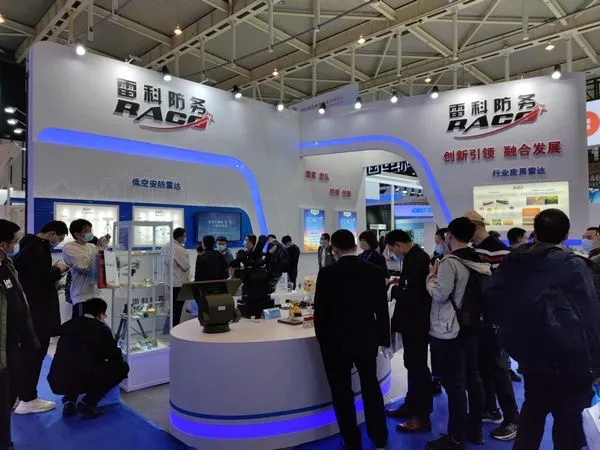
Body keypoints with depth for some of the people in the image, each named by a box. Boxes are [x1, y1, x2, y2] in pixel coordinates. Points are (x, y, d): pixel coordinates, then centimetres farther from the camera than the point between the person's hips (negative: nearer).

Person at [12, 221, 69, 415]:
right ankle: (27, 400, 11)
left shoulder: (32, 245, 12)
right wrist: (58, 270, -9)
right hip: (37, 309, -10)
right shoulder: (35, 249, -20)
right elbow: (43, 278, -25)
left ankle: (20, 394, 29)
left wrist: (52, 270, 5)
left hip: (33, 306, 10)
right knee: (35, 352, 0)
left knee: (28, 351, 18)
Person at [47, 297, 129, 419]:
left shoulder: (68, 324, 17)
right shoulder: (101, 328, 1)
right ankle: (87, 404, 2)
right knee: (122, 366, 9)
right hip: (81, 381, -6)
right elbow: (115, 355, 9)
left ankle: (69, 401, 17)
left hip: (57, 382, 7)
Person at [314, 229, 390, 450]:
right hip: (367, 338, 4)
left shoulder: (327, 273, -14)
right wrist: (383, 338, 10)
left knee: (342, 393, 12)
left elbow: (320, 311, -10)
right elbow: (382, 309, -1)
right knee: (371, 387, 21)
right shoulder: (375, 271, -6)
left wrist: (322, 339, 5)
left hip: (335, 341, -3)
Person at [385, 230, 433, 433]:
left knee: (418, 366, 1)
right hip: (414, 320, 10)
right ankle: (411, 404, 34)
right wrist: (398, 283, 6)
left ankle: (422, 417, 14)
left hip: (417, 322, -10)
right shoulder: (416, 256, 8)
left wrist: (392, 289, -13)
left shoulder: (416, 260, -24)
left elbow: (411, 295, -27)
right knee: (413, 364, 19)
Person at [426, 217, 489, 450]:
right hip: (470, 327, 8)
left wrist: (431, 276, -2)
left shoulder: (450, 262, -18)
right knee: (473, 378, 16)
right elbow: (480, 292, 14)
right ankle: (475, 428, 30)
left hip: (449, 332, -8)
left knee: (454, 384, 0)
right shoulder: (478, 262, 6)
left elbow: (439, 295, -19)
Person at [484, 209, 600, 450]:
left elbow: (491, 295, 1)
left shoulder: (515, 261, 0)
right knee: (568, 421, 9)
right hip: (567, 357, -5)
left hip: (530, 352, 5)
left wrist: (512, 327, 12)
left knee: (532, 411, 22)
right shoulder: (573, 265, -14)